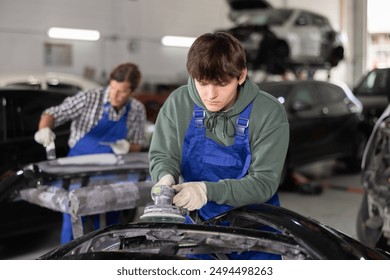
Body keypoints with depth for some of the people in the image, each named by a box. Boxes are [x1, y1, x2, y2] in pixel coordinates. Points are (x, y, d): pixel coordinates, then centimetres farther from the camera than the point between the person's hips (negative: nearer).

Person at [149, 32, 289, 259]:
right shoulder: (178, 103, -11)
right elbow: (162, 156, -1)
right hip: (196, 220, 2)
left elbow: (264, 183, -19)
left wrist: (208, 190, -34)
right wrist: (166, 177, -26)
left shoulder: (269, 113, -18)